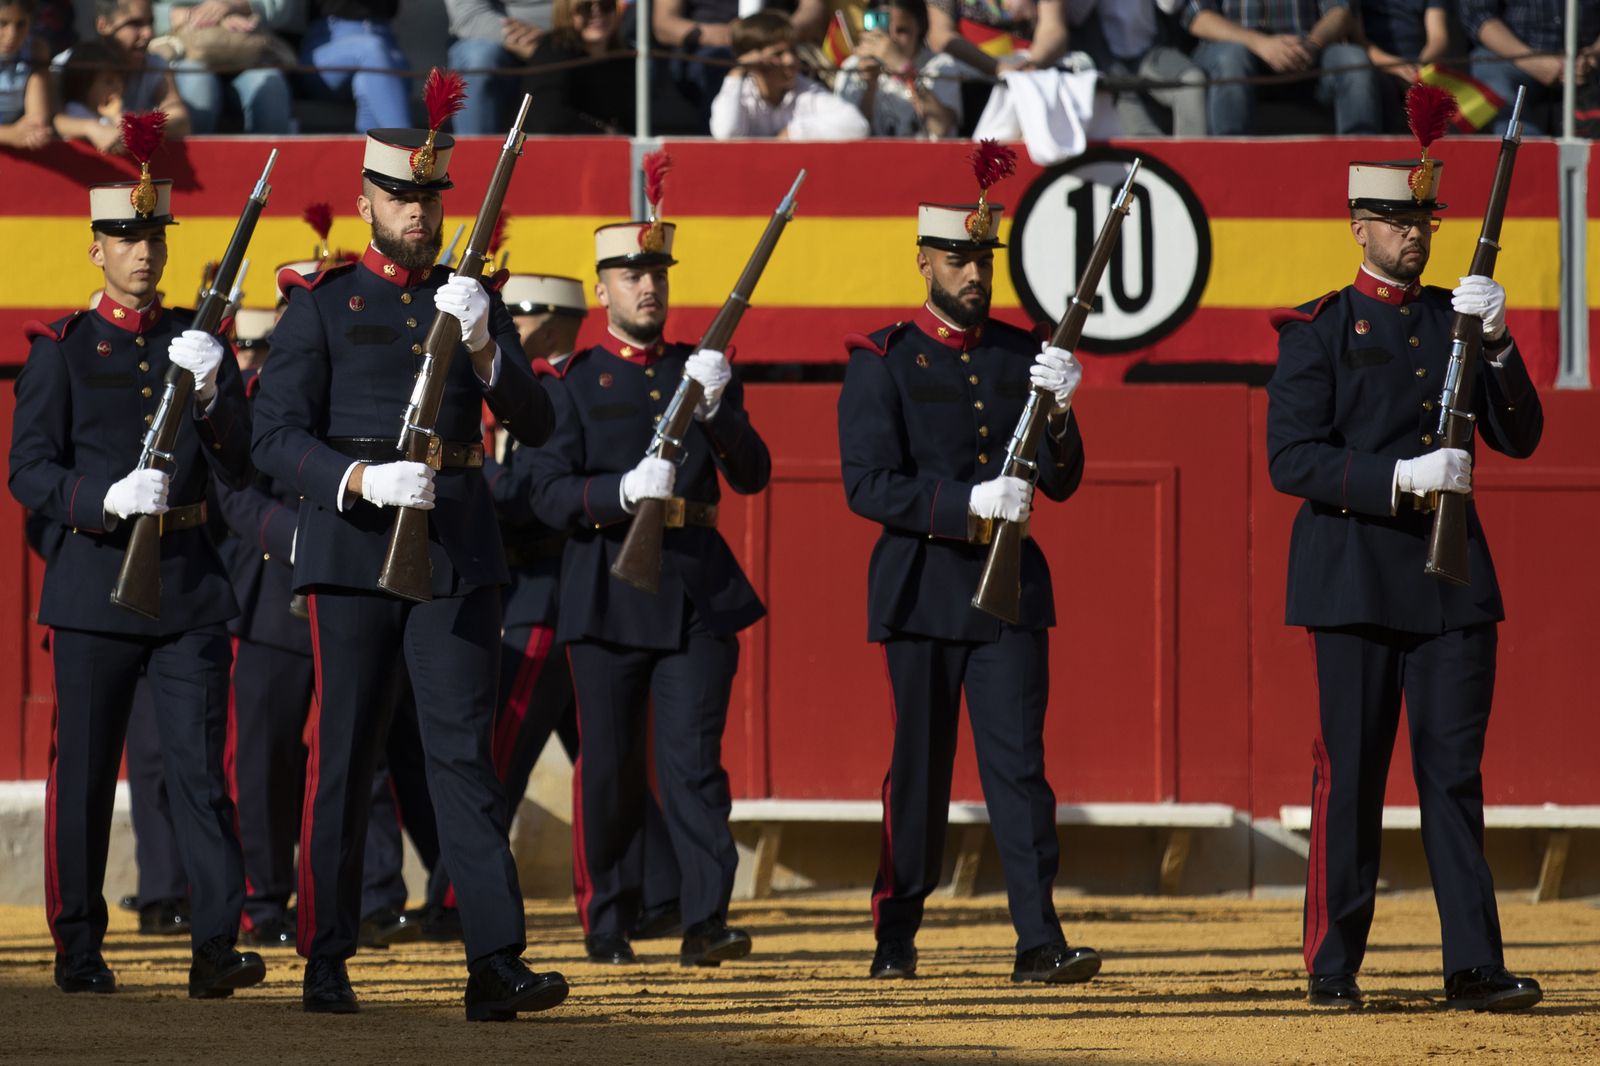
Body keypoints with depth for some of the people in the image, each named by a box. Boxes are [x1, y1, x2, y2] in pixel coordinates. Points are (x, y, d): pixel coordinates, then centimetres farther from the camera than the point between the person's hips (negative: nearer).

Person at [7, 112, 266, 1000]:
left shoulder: (199, 342, 10)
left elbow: (240, 465, 4)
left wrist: (210, 394, -15)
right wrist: (107, 500, -21)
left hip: (189, 578, 2)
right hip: (97, 573, -2)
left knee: (200, 764, -7)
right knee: (84, 771, 2)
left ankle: (216, 948, -13)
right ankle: (79, 950, 12)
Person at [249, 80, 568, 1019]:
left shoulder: (475, 301, 12)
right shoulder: (324, 305, 3)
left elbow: (534, 422, 2)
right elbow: (278, 437, -5)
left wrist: (482, 349, -16)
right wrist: (362, 479, -21)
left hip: (458, 547, 2)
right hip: (354, 547, -2)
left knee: (465, 748, -6)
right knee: (344, 756, 2)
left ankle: (497, 963, -13)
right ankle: (327, 964, 11)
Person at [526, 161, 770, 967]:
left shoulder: (702, 373, 13)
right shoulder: (570, 385, 5)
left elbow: (751, 475, 3)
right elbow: (549, 496, -4)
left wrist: (717, 410, -14)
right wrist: (623, 491, -22)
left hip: (698, 590, 1)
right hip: (607, 590, -1)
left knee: (693, 755, -9)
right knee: (609, 768, 3)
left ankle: (706, 922, -13)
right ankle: (608, 923, 16)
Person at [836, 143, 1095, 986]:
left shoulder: (1022, 356, 10)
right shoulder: (882, 361, 0)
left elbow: (1062, 482, 7)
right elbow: (868, 484, -10)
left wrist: (1058, 411, -12)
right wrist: (969, 504, -21)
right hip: (922, 586, -2)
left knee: (1018, 760, -6)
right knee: (919, 766, 5)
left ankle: (1039, 940, -11)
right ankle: (896, 936, 17)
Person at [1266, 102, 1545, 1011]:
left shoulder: (1458, 319, 14)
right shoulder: (1319, 331, 1)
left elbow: (1521, 437, 8)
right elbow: (1292, 459, -7)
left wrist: (1496, 344, -7)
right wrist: (1400, 477, -18)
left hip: (1453, 577, 3)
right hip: (1356, 576, -3)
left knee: (1456, 771, 0)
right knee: (1351, 770, -1)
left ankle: (1475, 963, -2)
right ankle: (1334, 963, 5)